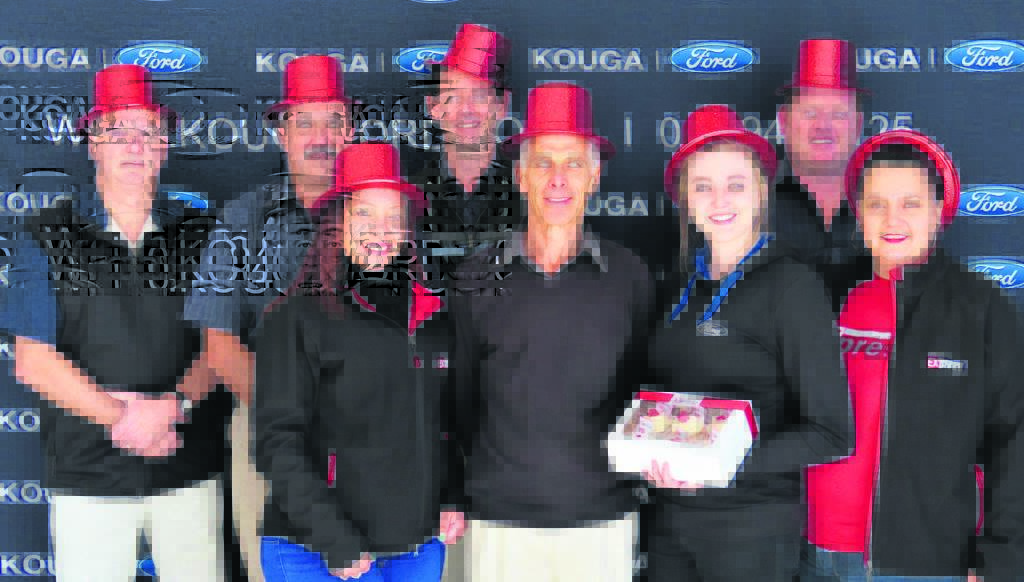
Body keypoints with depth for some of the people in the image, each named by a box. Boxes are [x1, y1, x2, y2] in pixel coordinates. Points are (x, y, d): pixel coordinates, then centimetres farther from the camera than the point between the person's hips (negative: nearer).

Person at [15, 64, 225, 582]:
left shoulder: (199, 235, 7)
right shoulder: (50, 237, 3)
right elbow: (33, 361, -3)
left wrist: (176, 404, -16)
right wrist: (121, 417, -12)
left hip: (190, 471, 1)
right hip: (85, 473, -1)